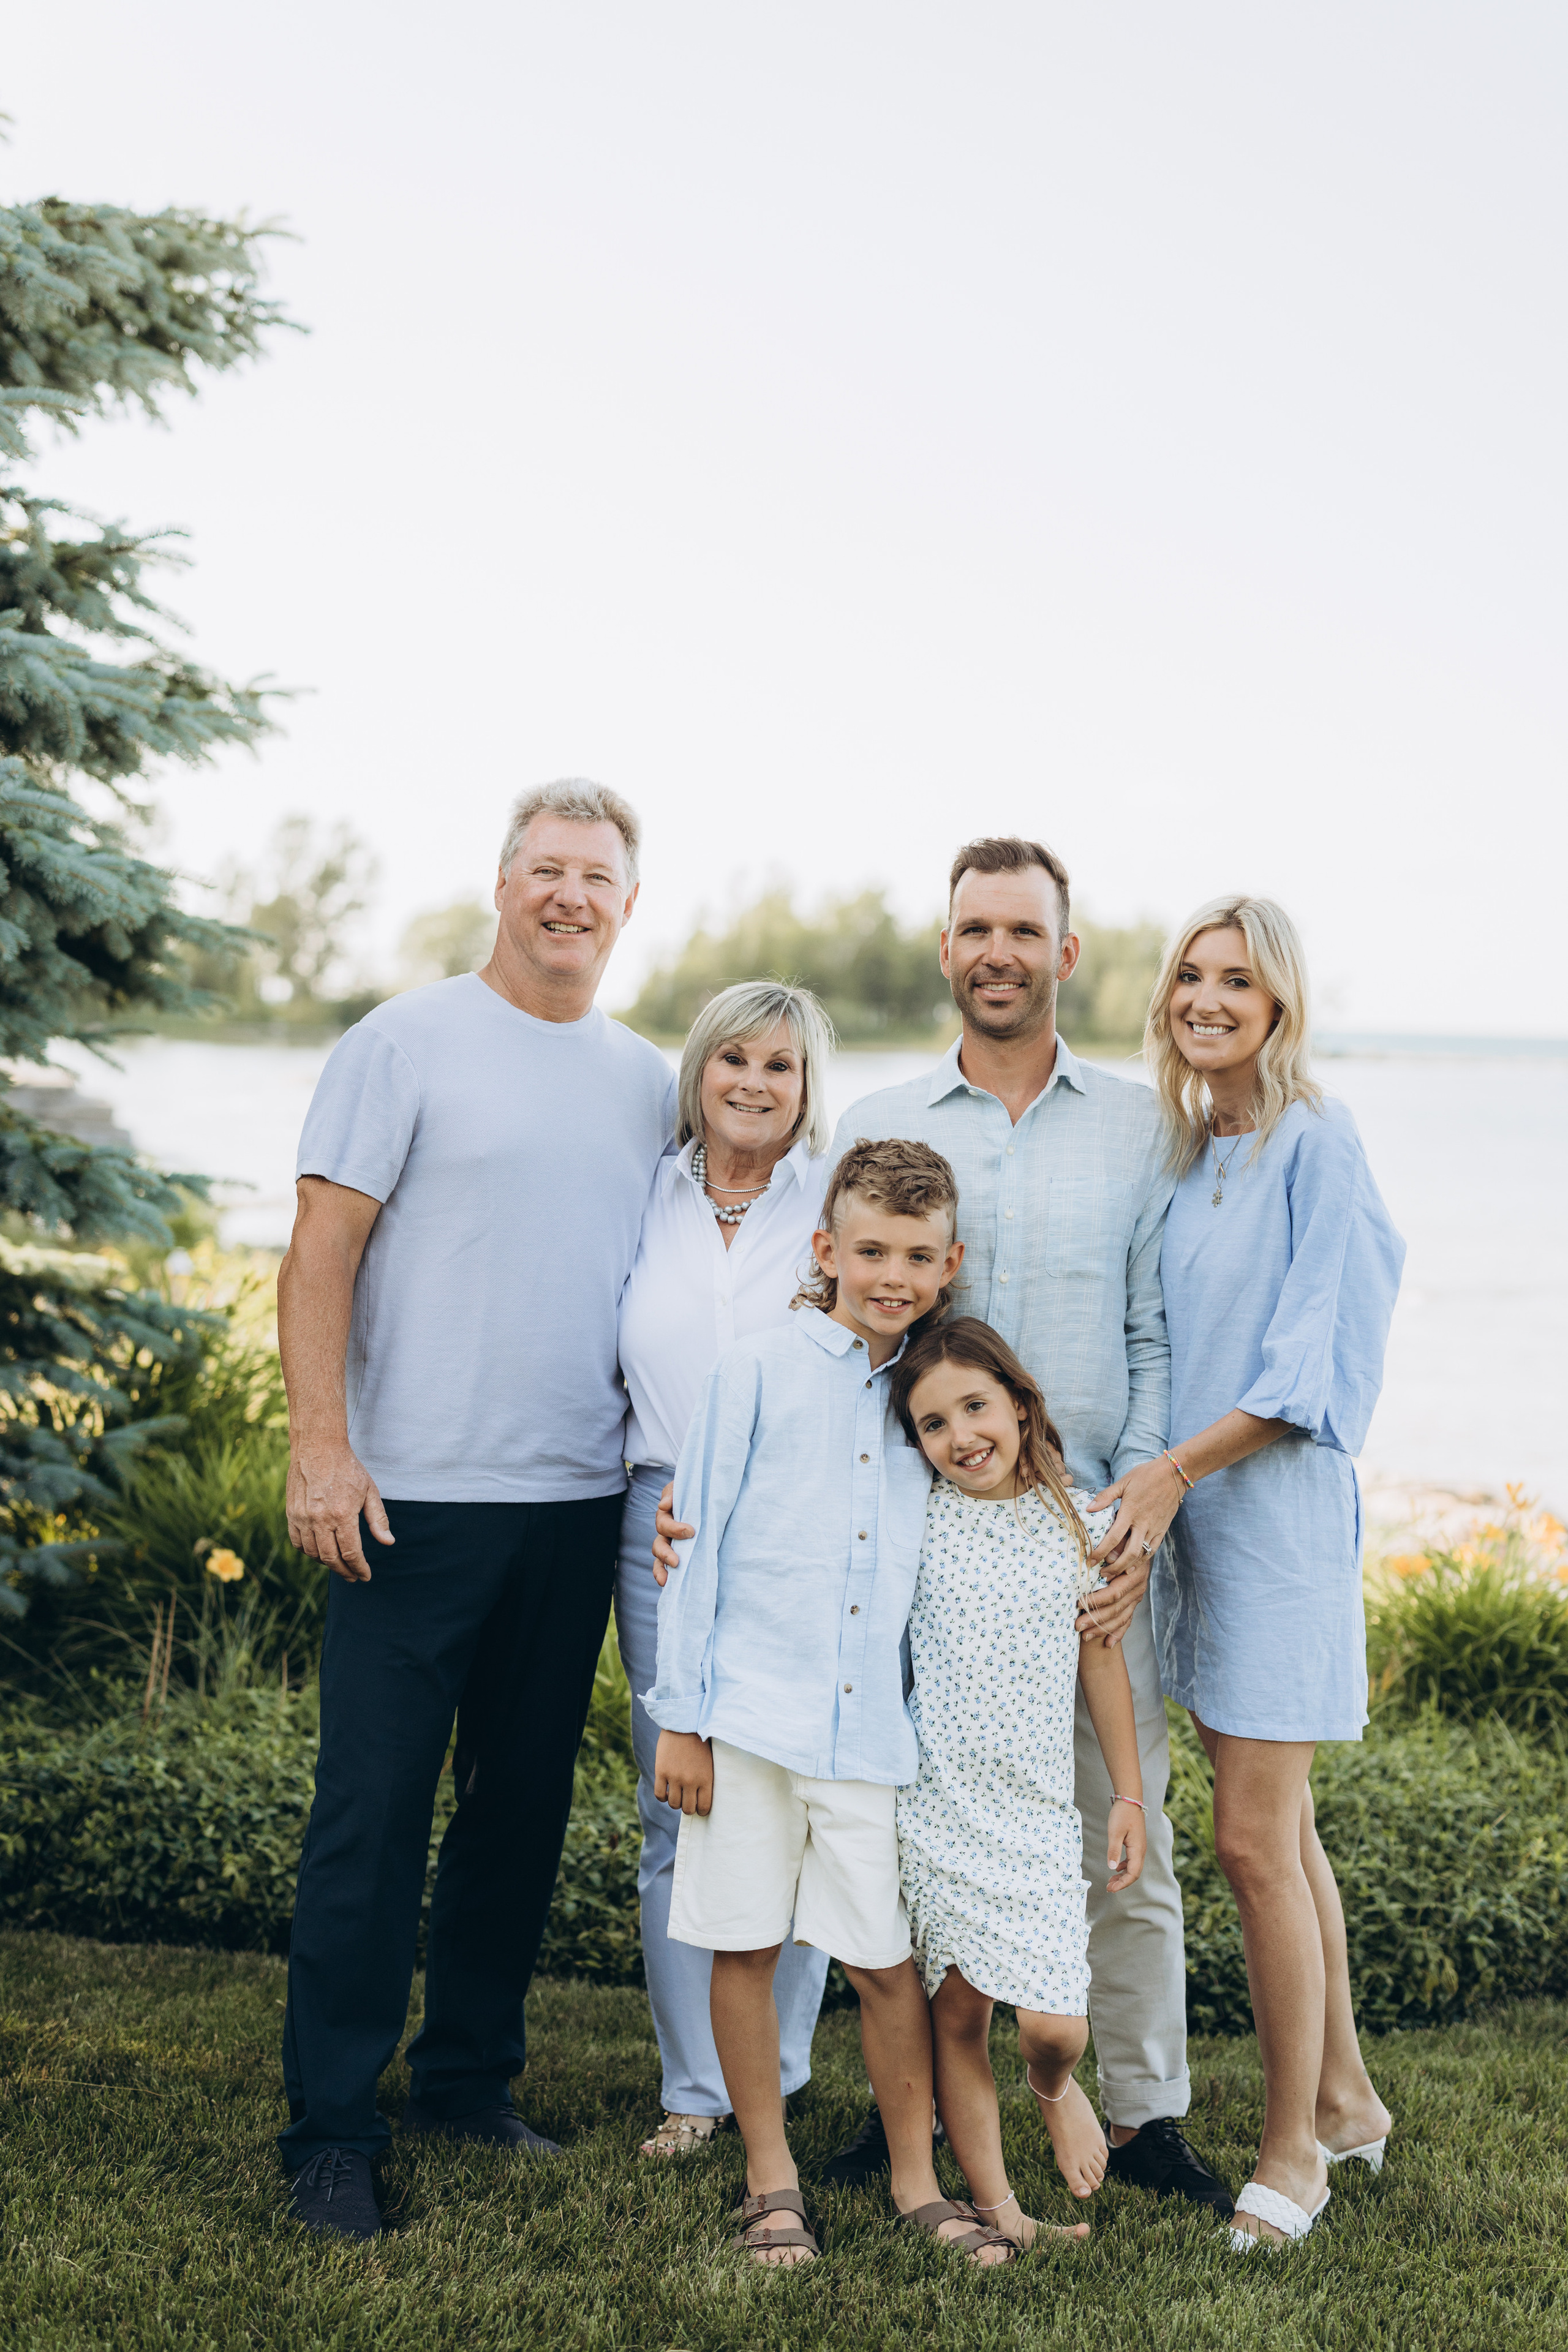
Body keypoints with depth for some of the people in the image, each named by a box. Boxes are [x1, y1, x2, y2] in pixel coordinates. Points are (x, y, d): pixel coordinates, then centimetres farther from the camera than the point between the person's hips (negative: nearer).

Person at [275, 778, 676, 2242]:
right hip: (418, 1496, -5)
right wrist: (321, 1447, -14)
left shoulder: (648, 1081, 13)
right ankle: (329, 2125, 9)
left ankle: (469, 2082, 26)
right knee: (373, 1809, -2)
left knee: (524, 1805, 12)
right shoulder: (408, 1042, -2)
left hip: (582, 1502, 5)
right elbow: (320, 1255, -6)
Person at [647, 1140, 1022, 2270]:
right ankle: (771, 2177, 22)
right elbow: (699, 1546, -1)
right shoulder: (757, 1372, -2)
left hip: (873, 1725, 2)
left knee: (890, 1957, 5)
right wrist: (680, 1717, -3)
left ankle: (917, 2179, 22)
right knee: (746, 1946, 6)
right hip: (751, 1714, -2)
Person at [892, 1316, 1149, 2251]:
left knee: (1054, 2024, -7)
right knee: (957, 2015, 5)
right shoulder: (914, 1517, -2)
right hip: (937, 1799, 0)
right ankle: (995, 2205, 21)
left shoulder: (1077, 1521, 2)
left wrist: (1130, 1795, 11)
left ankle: (1055, 2086, 29)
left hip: (1037, 1807, 0)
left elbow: (1102, 1659, 10)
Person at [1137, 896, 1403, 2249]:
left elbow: (1313, 1364, -15)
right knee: (1279, 1830, 15)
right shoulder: (1184, 1150, 11)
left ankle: (1295, 2147, 9)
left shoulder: (1315, 1145, -11)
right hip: (1193, 1519, 7)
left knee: (1255, 1841, -5)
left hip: (1277, 1514, -7)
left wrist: (1176, 1468, -20)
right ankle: (1345, 2099, 29)